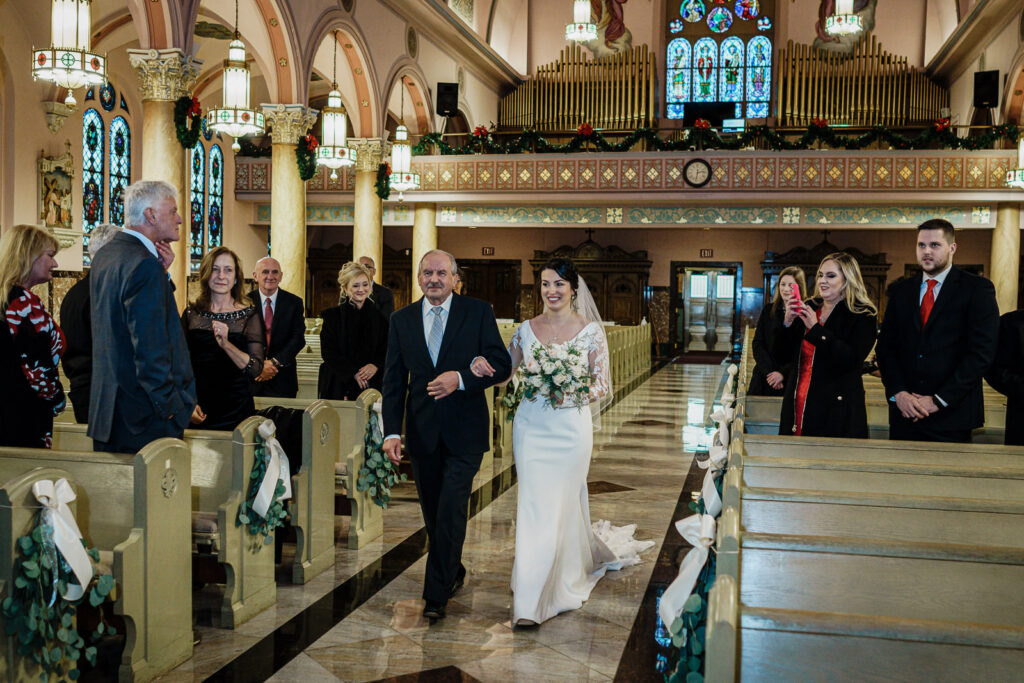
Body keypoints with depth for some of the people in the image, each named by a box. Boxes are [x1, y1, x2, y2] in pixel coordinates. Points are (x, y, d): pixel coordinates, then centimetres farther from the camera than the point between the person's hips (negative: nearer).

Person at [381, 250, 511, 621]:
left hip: (464, 429, -3)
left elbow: (501, 363, -4)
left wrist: (461, 378, -21)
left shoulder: (478, 312, -2)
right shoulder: (402, 319, 6)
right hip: (422, 430, 3)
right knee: (433, 512, 13)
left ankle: (436, 593, 1)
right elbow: (394, 380, 4)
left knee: (451, 510, -8)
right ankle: (453, 572, 35)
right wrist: (391, 431, -6)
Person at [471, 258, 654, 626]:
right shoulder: (526, 329, 6)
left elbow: (603, 386, -2)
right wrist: (481, 364, -7)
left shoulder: (591, 331, -2)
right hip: (531, 426, 2)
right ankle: (530, 600, 11)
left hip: (570, 427, -2)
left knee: (563, 502, 4)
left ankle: (567, 579, 26)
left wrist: (571, 393, -19)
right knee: (533, 503, 0)